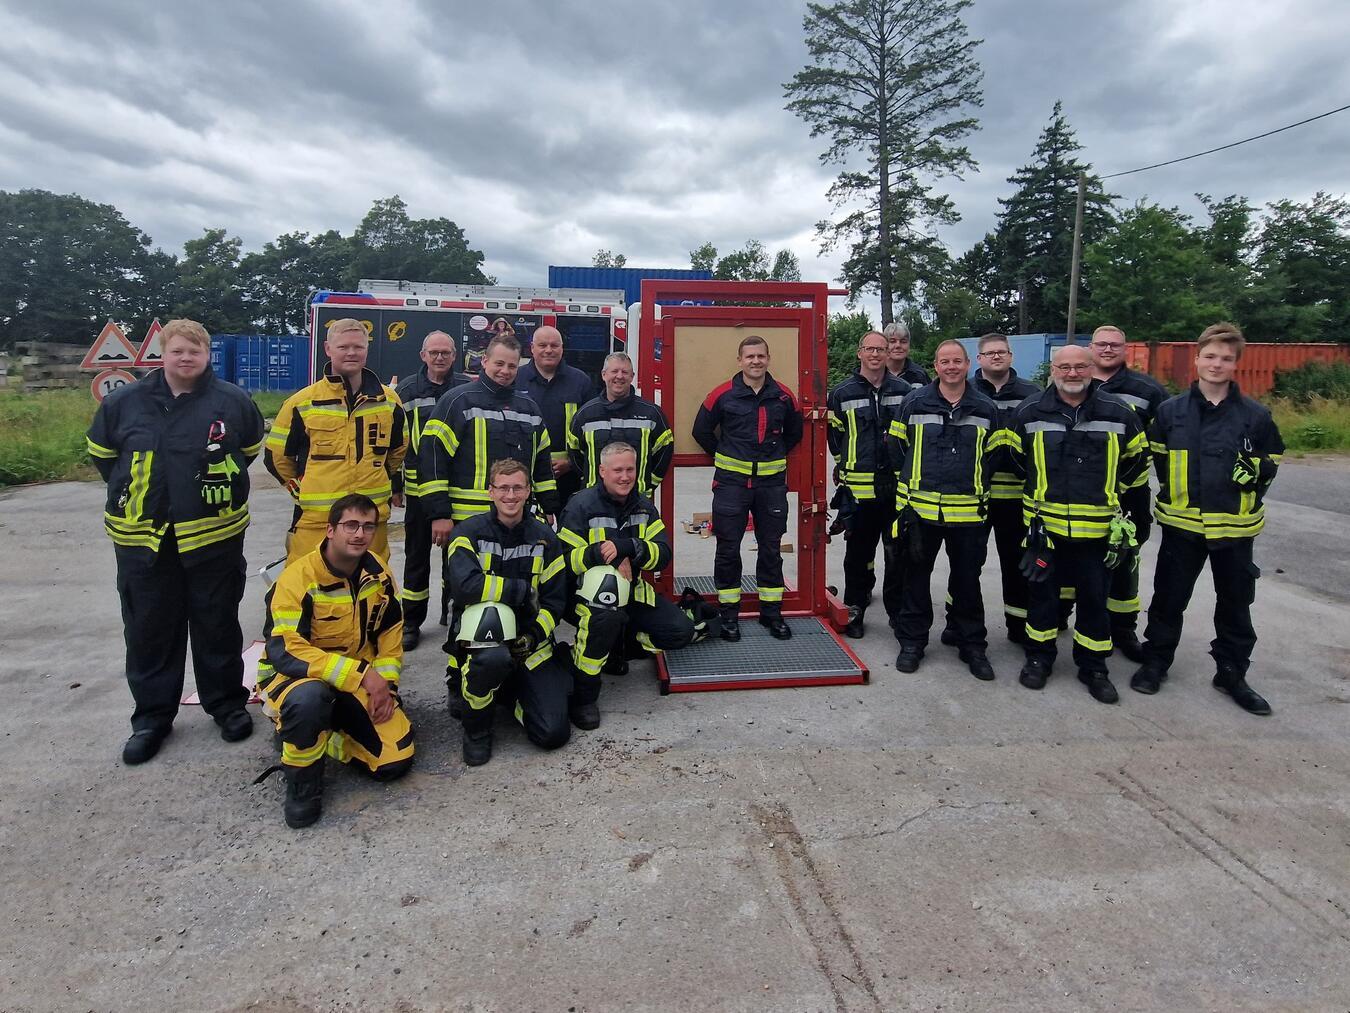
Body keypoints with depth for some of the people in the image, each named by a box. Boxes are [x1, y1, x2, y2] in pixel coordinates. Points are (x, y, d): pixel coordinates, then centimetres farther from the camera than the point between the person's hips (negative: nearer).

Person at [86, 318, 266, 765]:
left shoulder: (232, 401, -3)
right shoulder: (125, 402, 1)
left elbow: (250, 448, 14)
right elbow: (101, 452, 16)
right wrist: (132, 492, 9)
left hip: (214, 535, -2)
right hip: (142, 537, 2)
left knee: (217, 626, 9)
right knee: (149, 630, 10)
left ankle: (227, 704, 24)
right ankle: (152, 716, 23)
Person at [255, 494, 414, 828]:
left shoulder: (378, 572, -3)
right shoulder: (296, 579, -21)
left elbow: (390, 634, 8)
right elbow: (285, 652, -28)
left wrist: (385, 685, -5)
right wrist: (362, 674, -32)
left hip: (359, 685, 5)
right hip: (293, 676, -5)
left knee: (396, 760, -7)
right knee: (309, 698, -42)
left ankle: (328, 733, 21)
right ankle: (302, 776, -11)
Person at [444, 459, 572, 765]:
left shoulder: (544, 537, 4)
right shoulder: (470, 531, -6)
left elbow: (555, 600, 2)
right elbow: (463, 584, -24)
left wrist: (534, 636, -15)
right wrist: (523, 591, -19)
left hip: (529, 646, 2)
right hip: (478, 636, -2)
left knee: (554, 733, -14)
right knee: (489, 612, -40)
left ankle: (512, 691, 23)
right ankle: (475, 723, -13)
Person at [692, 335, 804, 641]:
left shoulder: (783, 396, 4)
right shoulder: (723, 395, -4)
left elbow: (794, 432, 19)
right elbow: (701, 431, 6)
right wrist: (724, 457, 8)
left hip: (772, 482, 2)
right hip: (731, 482, -2)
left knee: (771, 549, 9)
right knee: (728, 549, 3)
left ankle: (771, 612, 21)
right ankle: (729, 613, 16)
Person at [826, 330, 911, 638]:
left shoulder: (903, 391, 5)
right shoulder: (843, 393, 1)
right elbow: (833, 434, 10)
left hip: (897, 486, 1)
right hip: (858, 488, -1)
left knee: (898, 552, 7)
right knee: (858, 551, 9)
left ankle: (898, 610, 20)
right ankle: (854, 609, 22)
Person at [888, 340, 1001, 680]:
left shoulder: (986, 409, 5)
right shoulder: (914, 404, -1)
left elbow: (993, 459, 11)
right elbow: (898, 449, 5)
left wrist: (981, 496, 5)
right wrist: (909, 488, 4)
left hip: (968, 512, 1)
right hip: (920, 508, -1)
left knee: (967, 580, 11)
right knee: (916, 576, 9)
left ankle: (973, 645, 25)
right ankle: (912, 642, 22)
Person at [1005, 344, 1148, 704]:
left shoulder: (1119, 414, -2)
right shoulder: (1028, 413, -3)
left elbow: (1137, 461, 13)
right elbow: (1016, 459, 13)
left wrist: (1110, 493, 13)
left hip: (1098, 528, 0)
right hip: (1044, 523, 0)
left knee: (1095, 597, 9)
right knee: (1041, 592, 10)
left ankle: (1093, 666, 23)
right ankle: (1038, 658, 25)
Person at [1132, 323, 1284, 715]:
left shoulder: (1256, 415, -1)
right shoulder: (1171, 410, -1)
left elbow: (1271, 463, 9)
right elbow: (1155, 456, 10)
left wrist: (1254, 472, -10)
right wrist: (1171, 487, 3)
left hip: (1234, 526, 1)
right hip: (1181, 522, 0)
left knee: (1235, 603, 12)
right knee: (1169, 598, 9)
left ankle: (1232, 673, 27)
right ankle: (1155, 661, 25)